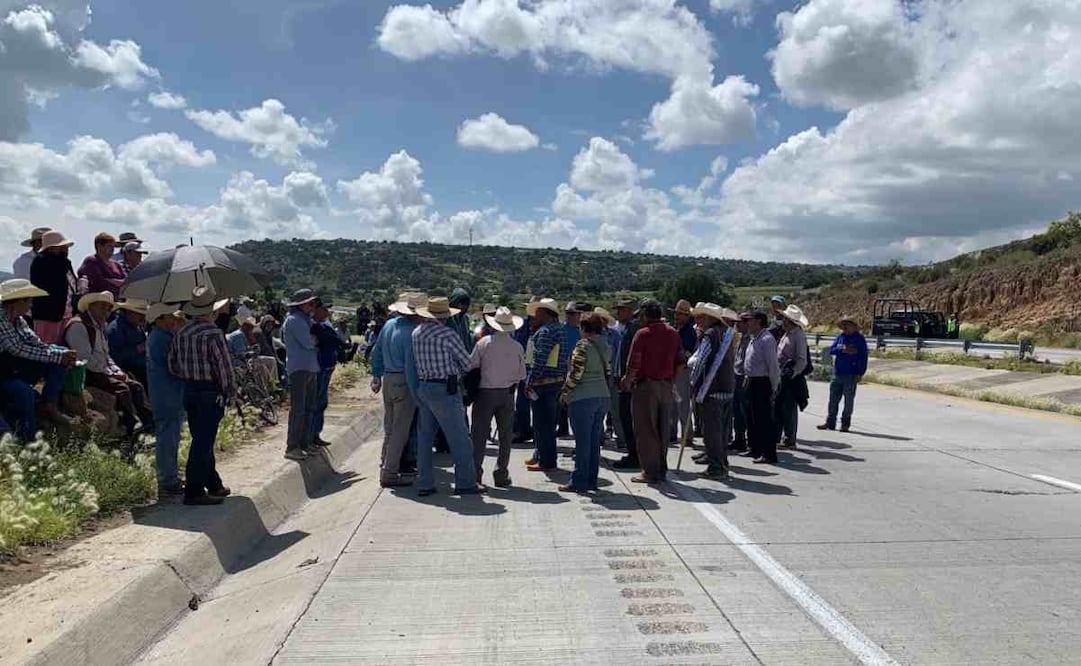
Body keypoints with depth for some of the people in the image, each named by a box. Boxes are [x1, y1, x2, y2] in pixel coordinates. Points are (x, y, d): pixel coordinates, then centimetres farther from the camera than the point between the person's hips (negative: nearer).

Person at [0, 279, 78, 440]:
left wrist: (64, 354, -17)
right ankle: (26, 439, -16)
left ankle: (49, 407, -4)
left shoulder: (18, 320, 3)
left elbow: (36, 344, 1)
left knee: (59, 355, -3)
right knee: (24, 391, -36)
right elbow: (17, 349, -28)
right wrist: (58, 356, -26)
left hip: (14, 369, 9)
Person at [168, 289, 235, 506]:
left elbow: (173, 365, 13)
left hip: (189, 391, 8)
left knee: (202, 441, 16)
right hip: (210, 393, -8)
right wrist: (230, 390, -5)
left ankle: (214, 485, 28)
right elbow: (223, 365, -15)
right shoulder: (213, 333, -16)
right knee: (203, 443, -3)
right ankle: (194, 491, 0)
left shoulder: (181, 333, 7)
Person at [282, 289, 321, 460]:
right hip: (299, 369, -9)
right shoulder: (293, 320, -10)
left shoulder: (306, 319, 19)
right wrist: (315, 339, 2)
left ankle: (305, 442, 21)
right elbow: (308, 342, -16)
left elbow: (314, 341, 17)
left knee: (310, 408, 13)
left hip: (311, 368, 9)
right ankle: (292, 447, -5)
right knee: (298, 409, -9)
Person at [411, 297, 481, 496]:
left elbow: (416, 361, 12)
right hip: (444, 389, -7)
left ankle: (425, 483, 16)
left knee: (424, 436, 12)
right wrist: (457, 371, 16)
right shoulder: (448, 334, -14)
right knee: (459, 438, 2)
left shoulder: (416, 333, 6)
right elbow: (466, 362, -4)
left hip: (422, 387, 7)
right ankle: (466, 482, 9)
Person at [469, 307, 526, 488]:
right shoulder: (517, 347, -4)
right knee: (505, 435, 10)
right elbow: (522, 374, 2)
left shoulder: (484, 343, -9)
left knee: (480, 434, 6)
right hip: (507, 394, 2)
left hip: (485, 393, -1)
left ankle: (475, 473, 7)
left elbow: (470, 366, -6)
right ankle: (501, 475, 12)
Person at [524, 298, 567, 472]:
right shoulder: (560, 329, 16)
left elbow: (540, 359, -21)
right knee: (547, 422, 18)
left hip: (544, 382, -10)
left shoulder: (546, 331, -15)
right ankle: (540, 455, 28)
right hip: (558, 380, 10)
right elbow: (566, 357, 18)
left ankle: (546, 461, 1)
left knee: (543, 423, -4)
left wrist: (530, 381, -17)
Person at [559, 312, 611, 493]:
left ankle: (579, 483, 5)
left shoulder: (583, 345, -12)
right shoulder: (606, 347, 10)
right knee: (595, 442, 12)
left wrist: (564, 393, -5)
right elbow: (608, 373, 13)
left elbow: (575, 373, -15)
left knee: (582, 442, -1)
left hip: (583, 398, -7)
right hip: (603, 397, 7)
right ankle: (591, 481, 19)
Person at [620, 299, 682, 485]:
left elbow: (634, 364, -14)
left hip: (646, 385, -6)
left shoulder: (643, 334, -11)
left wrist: (627, 381, 1)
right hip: (666, 386, 6)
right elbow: (680, 362, 8)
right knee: (663, 429, 14)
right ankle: (662, 469, 20)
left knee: (645, 430, 1)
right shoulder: (673, 333, 7)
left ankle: (650, 472, 3)